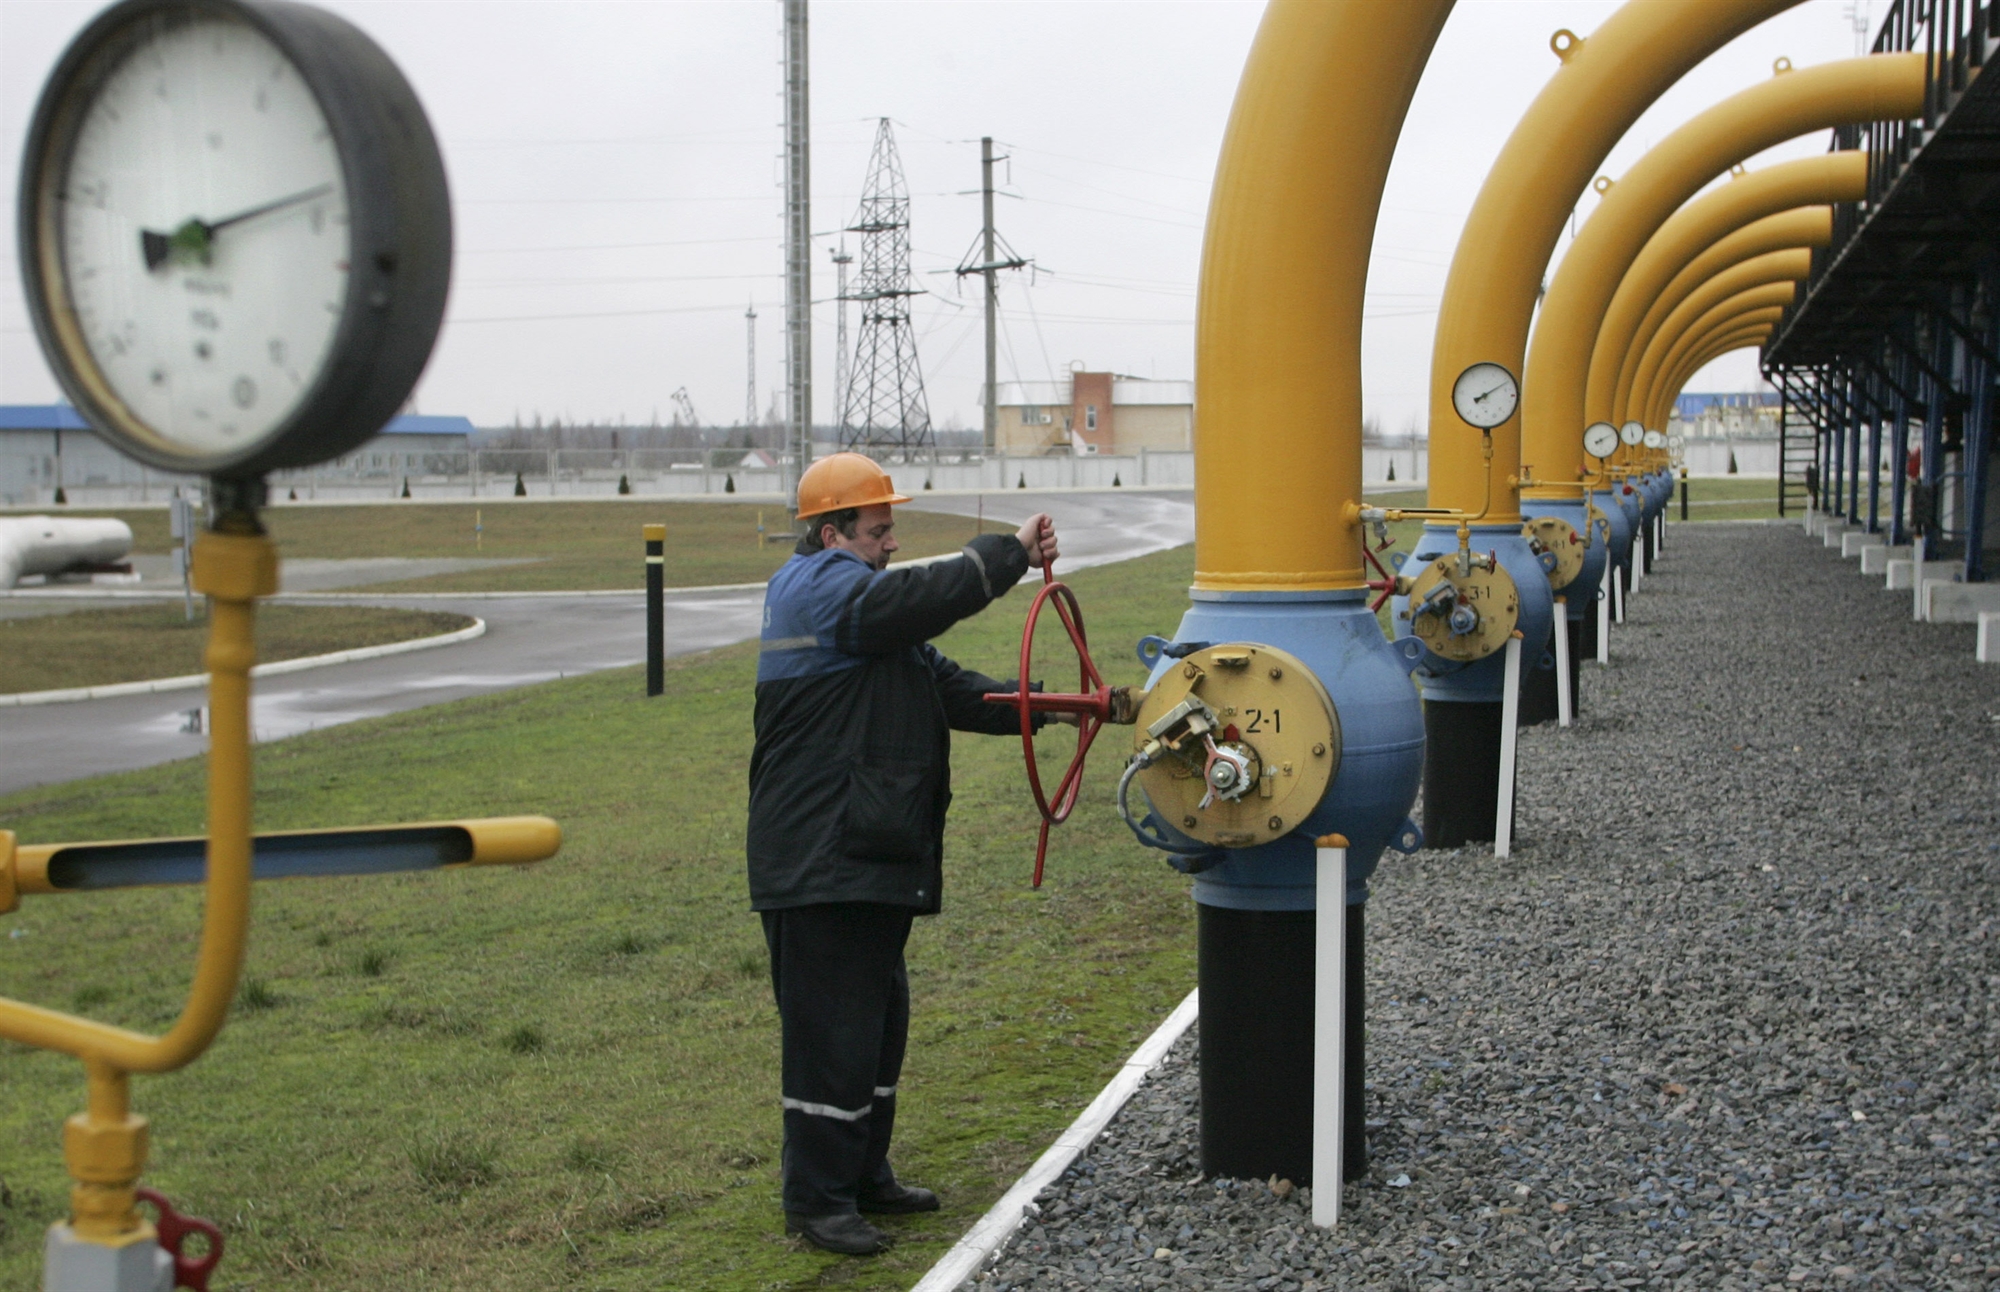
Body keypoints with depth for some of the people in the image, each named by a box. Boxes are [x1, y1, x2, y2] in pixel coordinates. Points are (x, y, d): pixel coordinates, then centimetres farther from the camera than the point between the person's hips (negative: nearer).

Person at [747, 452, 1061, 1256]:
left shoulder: (846, 597, 21)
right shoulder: (826, 591, -12)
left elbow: (945, 686, 16)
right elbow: (933, 595, -26)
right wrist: (1013, 551, -13)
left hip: (871, 857, 11)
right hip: (822, 865, -11)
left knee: (879, 1018, 18)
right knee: (834, 1030, -6)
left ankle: (864, 1176, 29)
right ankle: (816, 1200, 3)